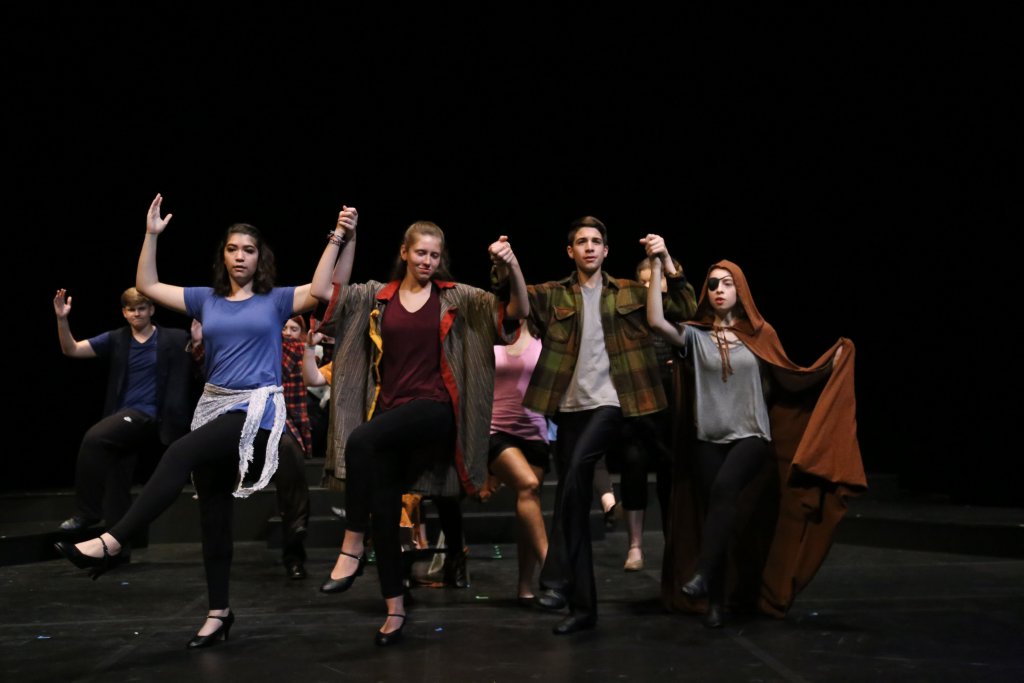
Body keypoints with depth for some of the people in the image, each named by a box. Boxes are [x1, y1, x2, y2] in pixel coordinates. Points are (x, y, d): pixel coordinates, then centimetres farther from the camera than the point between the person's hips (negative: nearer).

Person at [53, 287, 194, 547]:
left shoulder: (175, 339, 1)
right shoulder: (116, 339, 10)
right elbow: (71, 350, 6)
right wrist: (62, 319, -10)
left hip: (148, 417, -5)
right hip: (124, 418, 5)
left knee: (94, 438, -27)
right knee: (117, 485, 5)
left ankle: (87, 511, -13)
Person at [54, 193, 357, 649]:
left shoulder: (276, 300, 4)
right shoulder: (206, 300, 13)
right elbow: (147, 286, 14)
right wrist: (152, 235, 8)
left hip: (257, 407, -5)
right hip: (213, 405, 6)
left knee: (179, 454, -28)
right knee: (213, 511, 6)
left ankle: (110, 543, -27)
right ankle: (219, 611, 16)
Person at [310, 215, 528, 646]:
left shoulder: (455, 297, 4)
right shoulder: (377, 296, 10)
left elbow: (517, 312, -2)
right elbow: (321, 290, 4)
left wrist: (513, 267, -19)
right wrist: (340, 239, 2)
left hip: (433, 409, -4)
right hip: (389, 412, 4)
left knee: (362, 441, -32)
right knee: (385, 509, 4)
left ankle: (352, 548, -21)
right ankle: (395, 608, 17)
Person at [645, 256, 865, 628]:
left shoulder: (759, 334, 4)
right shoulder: (695, 334, 2)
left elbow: (791, 379, 8)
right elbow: (656, 321, -15)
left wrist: (833, 361, -2)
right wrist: (656, 268, -18)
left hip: (751, 436, -1)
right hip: (708, 440, 1)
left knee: (724, 487, -29)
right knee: (714, 511, 1)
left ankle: (702, 574, -32)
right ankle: (715, 602, 11)